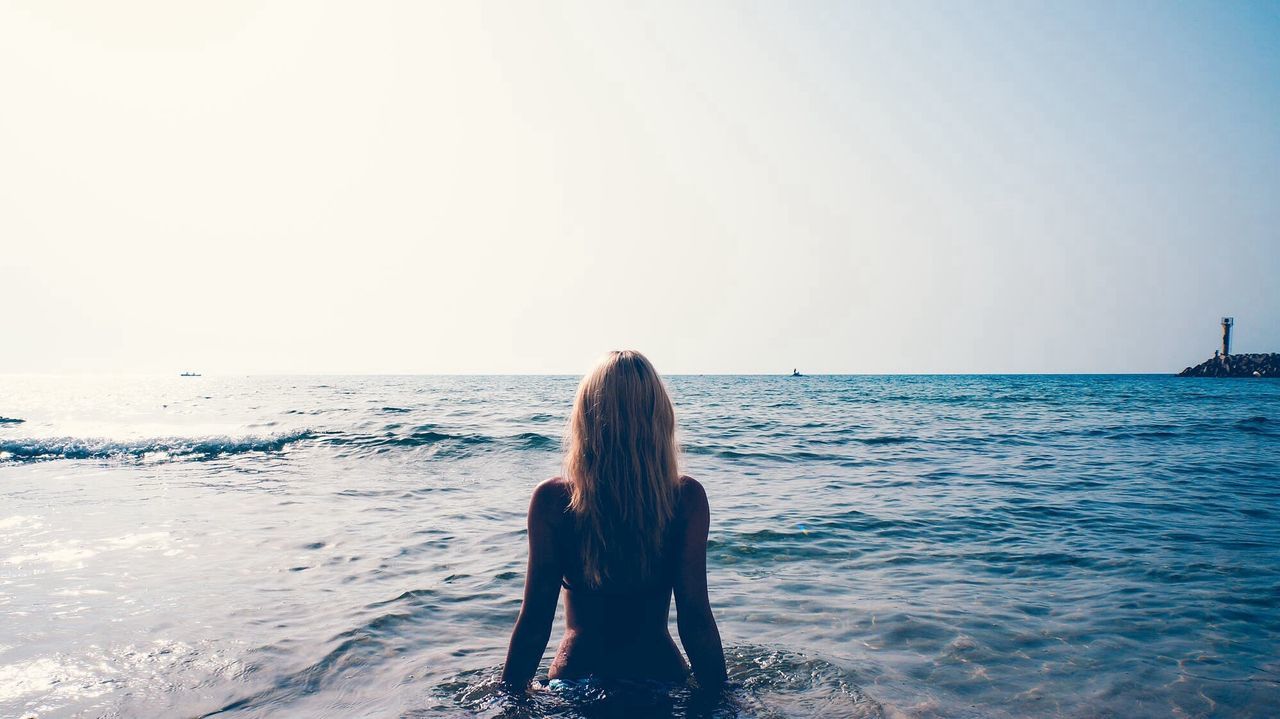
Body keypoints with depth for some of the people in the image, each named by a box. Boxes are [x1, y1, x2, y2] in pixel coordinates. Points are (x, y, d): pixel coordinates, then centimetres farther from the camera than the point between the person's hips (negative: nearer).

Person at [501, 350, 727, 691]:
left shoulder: (552, 499, -17)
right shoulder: (687, 497, -16)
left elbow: (534, 619, -13)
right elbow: (695, 616, -15)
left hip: (576, 677, -1)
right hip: (660, 674, 1)